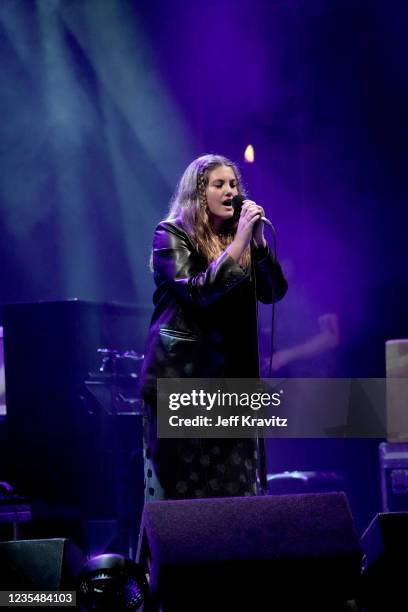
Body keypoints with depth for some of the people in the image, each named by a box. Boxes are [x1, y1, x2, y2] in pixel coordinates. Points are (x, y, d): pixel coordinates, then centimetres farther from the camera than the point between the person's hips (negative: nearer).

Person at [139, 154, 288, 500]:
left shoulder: (237, 239, 11)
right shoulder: (172, 234, -4)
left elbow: (274, 292, 3)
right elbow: (197, 292, -18)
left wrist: (259, 242, -10)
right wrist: (240, 242, -19)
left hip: (231, 374, 5)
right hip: (181, 373, -5)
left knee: (234, 485, 4)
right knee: (180, 485, -3)